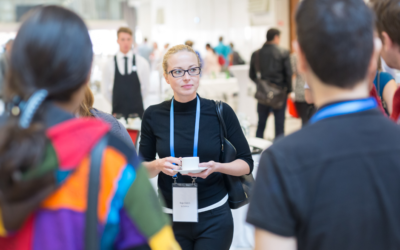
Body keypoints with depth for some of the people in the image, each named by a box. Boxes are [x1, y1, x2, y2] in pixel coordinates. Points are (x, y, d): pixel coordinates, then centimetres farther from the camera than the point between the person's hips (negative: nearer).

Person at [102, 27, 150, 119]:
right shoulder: (109, 64, 1)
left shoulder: (142, 63, 1)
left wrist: (136, 102, 11)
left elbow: (146, 87, 8)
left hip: (137, 112, 0)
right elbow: (105, 90, 8)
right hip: (118, 112, 0)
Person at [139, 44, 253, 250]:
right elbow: (142, 169, 7)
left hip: (213, 219, -1)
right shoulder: (153, 116, -2)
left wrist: (217, 167, -19)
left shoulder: (220, 112, -7)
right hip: (170, 217, 2)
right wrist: (158, 165, -14)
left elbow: (246, 163, -1)